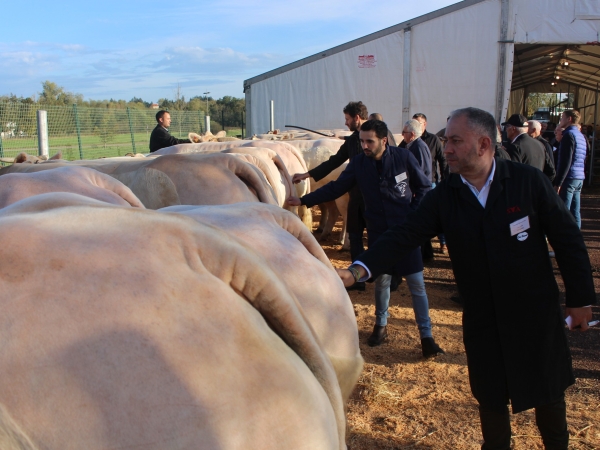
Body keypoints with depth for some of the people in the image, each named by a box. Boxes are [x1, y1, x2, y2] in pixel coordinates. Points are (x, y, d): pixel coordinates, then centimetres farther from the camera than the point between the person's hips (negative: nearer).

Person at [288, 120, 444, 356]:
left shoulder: (403, 157, -11)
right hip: (378, 231, 2)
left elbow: (424, 188, 0)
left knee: (416, 283, -1)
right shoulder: (358, 163, -5)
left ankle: (426, 336, 10)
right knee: (381, 280, 12)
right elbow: (335, 188, -1)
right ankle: (381, 325, 32)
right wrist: (304, 200, -6)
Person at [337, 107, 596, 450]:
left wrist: (581, 298, -4)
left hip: (536, 313, -1)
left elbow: (568, 239, -7)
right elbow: (404, 237, -14)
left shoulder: (529, 181, -13)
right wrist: (359, 270, -28)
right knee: (490, 396, 14)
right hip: (482, 319, 2)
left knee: (548, 391, 16)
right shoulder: (443, 197, -7)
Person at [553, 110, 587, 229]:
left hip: (569, 178, -9)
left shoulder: (569, 134, -10)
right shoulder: (581, 136, 18)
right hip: (579, 178, 9)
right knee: (575, 212, 10)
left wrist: (558, 183, -17)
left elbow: (565, 161, -17)